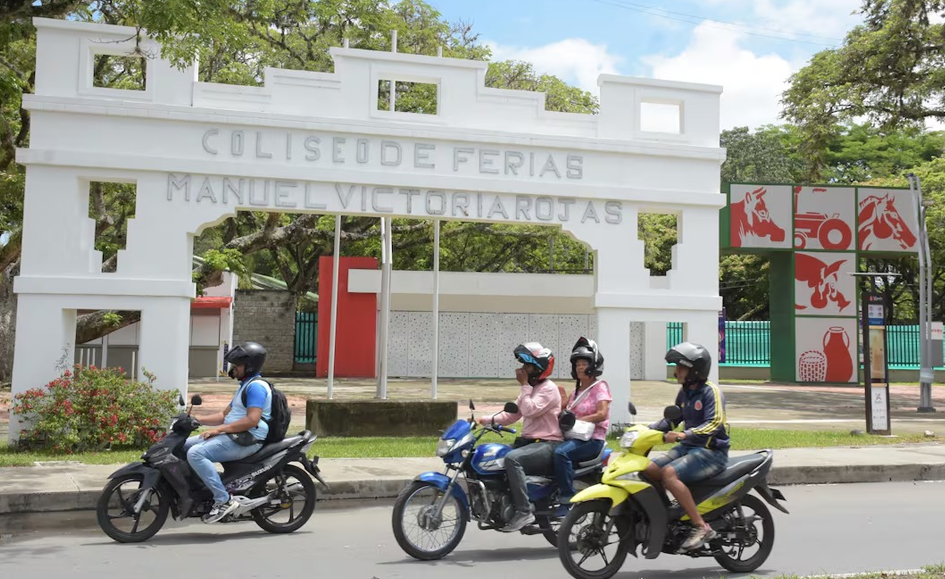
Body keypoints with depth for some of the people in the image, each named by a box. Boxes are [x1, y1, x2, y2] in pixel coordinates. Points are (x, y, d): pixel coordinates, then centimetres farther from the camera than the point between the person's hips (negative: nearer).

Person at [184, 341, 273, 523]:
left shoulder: (256, 386, -12)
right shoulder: (245, 386, 22)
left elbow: (252, 420, -23)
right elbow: (225, 415, 24)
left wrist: (219, 429, -20)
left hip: (247, 440, -11)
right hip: (232, 436, 11)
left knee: (195, 453, -26)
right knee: (183, 445, 11)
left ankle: (223, 500, -24)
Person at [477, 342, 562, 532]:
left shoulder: (549, 389, -9)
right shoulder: (530, 388, 19)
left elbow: (529, 411, -23)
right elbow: (512, 415, 17)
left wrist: (524, 385, -13)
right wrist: (485, 420, 5)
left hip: (547, 445, -9)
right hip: (528, 441, 10)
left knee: (512, 459, -34)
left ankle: (524, 511, -31)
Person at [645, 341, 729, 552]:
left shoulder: (711, 392, -11)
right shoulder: (684, 392, 15)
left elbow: (714, 423, -24)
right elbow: (672, 419, 23)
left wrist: (685, 435, -36)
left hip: (712, 451, -8)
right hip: (688, 447, 8)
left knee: (669, 473, -29)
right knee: (649, 470, -9)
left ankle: (701, 527, -25)